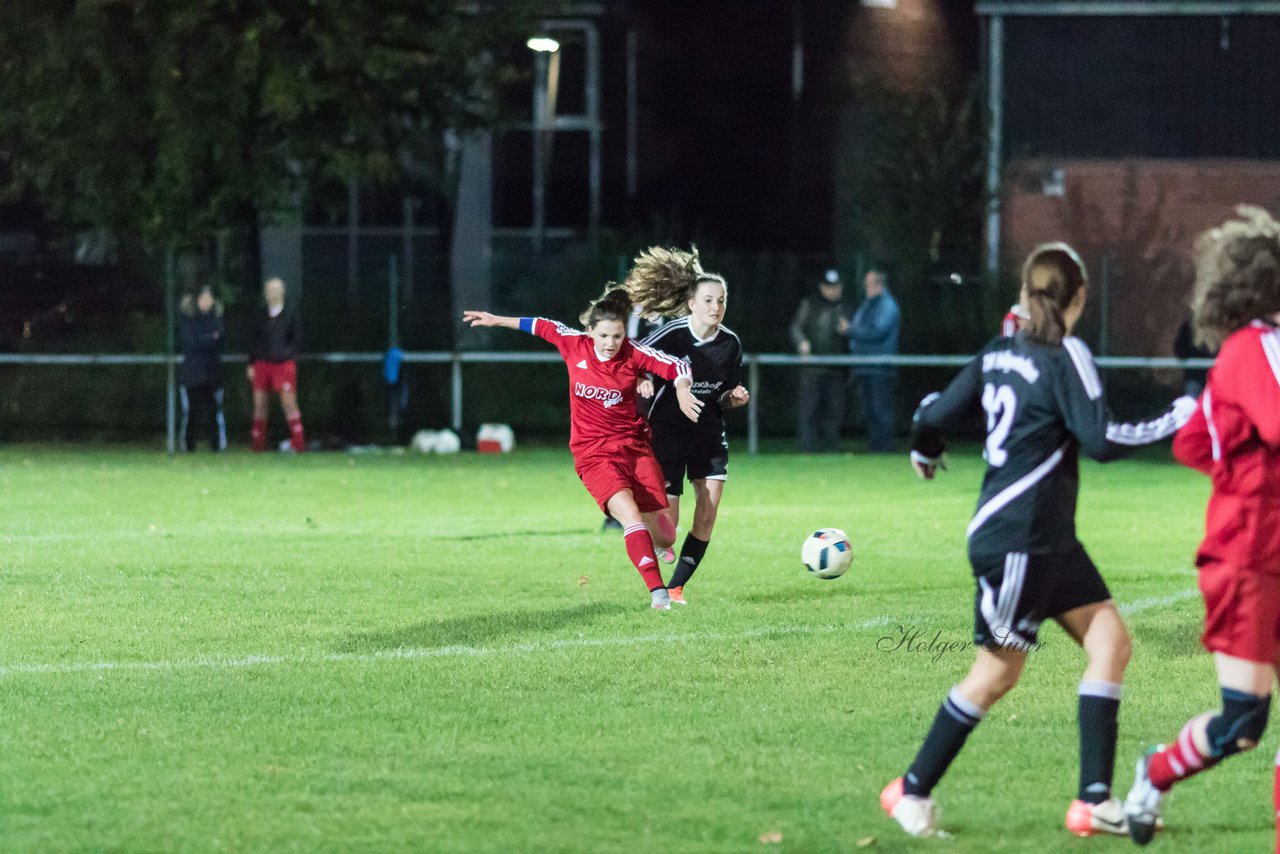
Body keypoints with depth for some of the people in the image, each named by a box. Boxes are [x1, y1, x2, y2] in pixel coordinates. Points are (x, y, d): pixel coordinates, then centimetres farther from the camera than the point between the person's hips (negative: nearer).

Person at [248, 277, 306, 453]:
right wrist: (251, 364, 9)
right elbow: (254, 341, 14)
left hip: (284, 364, -3)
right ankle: (258, 444, 12)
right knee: (259, 404, 4)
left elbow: (297, 339, 1)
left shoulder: (290, 314, 2)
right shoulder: (260, 315, 10)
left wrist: (286, 353, -12)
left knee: (289, 403, -8)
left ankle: (298, 442, -4)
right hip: (262, 364, 3)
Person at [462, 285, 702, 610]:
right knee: (629, 513, -24)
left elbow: (677, 367, -4)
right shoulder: (574, 345, -4)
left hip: (634, 446, 2)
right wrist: (497, 320, 21)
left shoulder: (634, 355, -7)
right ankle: (657, 590, -27)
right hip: (593, 454, -2)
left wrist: (682, 390, -25)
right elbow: (542, 326, 12)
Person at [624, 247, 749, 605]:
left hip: (709, 434, 4)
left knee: (708, 512, -9)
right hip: (668, 433, -4)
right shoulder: (672, 335, -15)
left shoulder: (730, 343, -1)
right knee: (665, 531, -9)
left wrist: (734, 398, -11)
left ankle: (676, 586, 8)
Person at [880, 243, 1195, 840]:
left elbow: (935, 413, 10)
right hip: (1013, 539, -9)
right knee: (997, 672, 0)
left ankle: (1095, 801, 1)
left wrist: (924, 452, 31)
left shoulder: (998, 354, 7)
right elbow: (1099, 439, -20)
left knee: (1109, 639, 3)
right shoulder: (1066, 358, -14)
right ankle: (912, 791, 13)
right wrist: (1178, 420, -12)